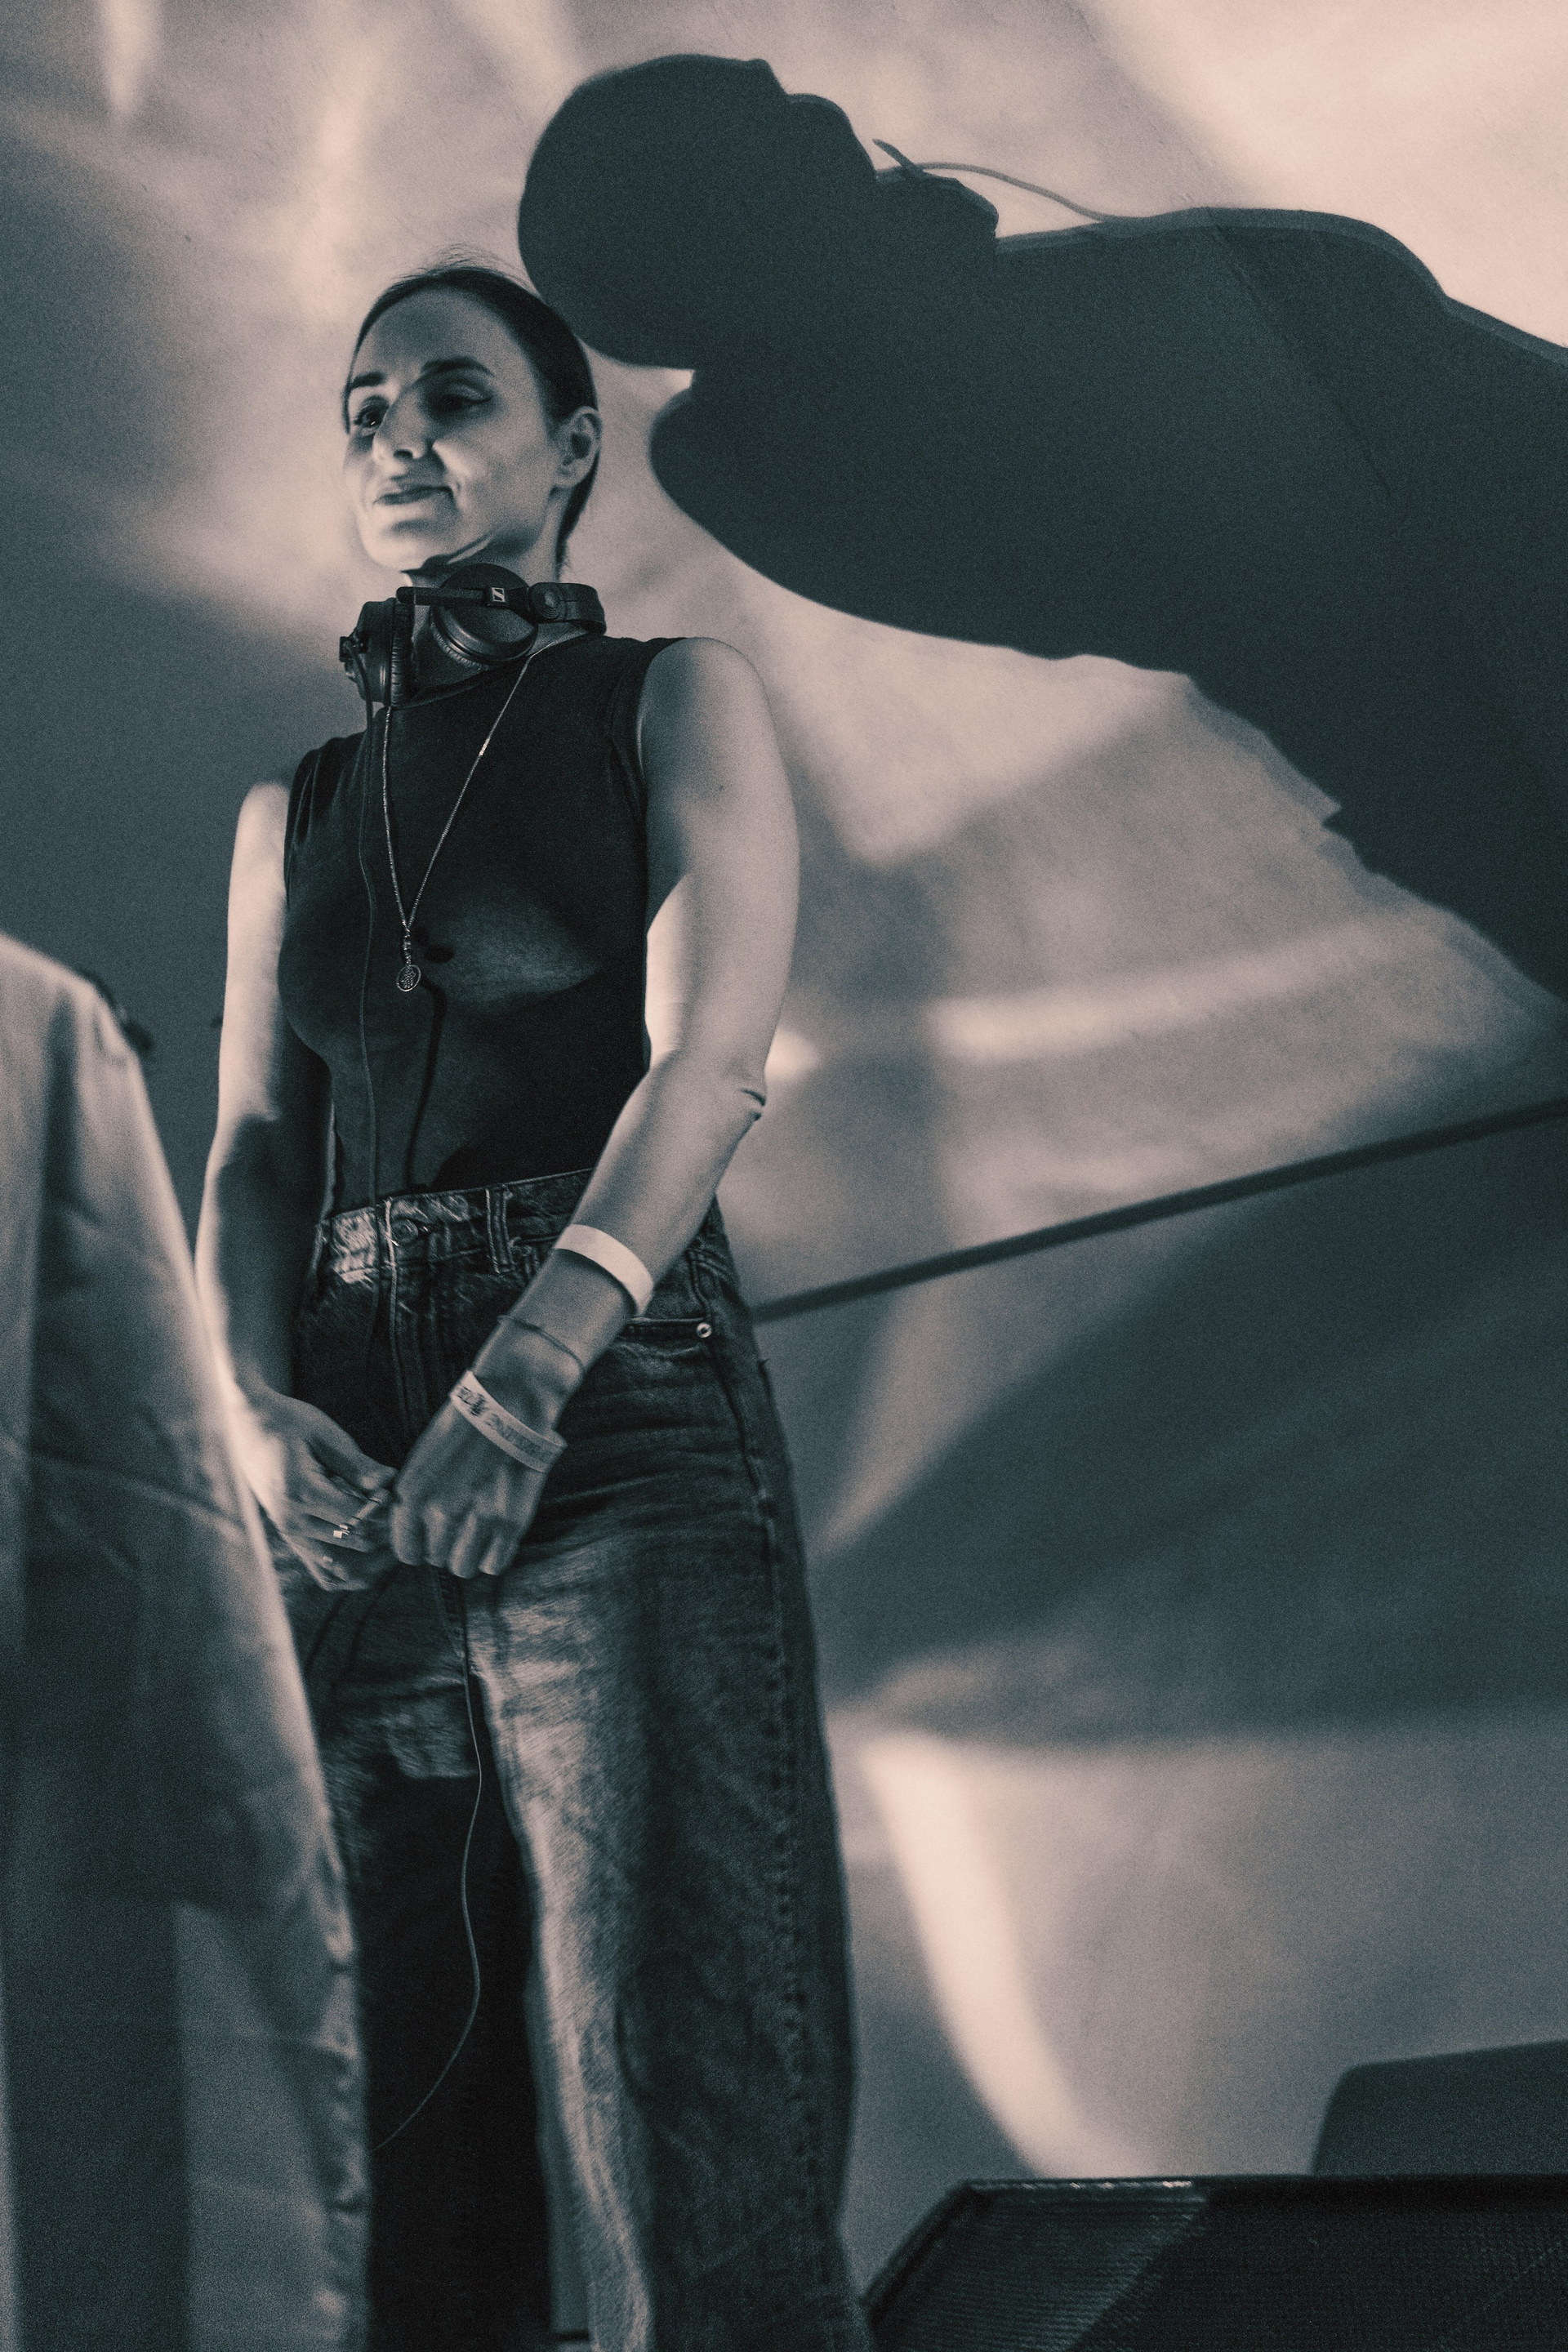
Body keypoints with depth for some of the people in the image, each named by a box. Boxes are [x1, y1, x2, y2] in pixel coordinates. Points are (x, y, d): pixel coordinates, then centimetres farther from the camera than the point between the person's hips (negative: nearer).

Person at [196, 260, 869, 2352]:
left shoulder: (671, 699, 10)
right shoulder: (295, 812, 23)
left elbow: (710, 1052, -5)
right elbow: (255, 1143, 13)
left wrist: (532, 1363, -21)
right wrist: (256, 1408, -9)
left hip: (619, 1401, -4)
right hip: (347, 1454, 5)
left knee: (685, 2136, -14)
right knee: (375, 2121, 4)